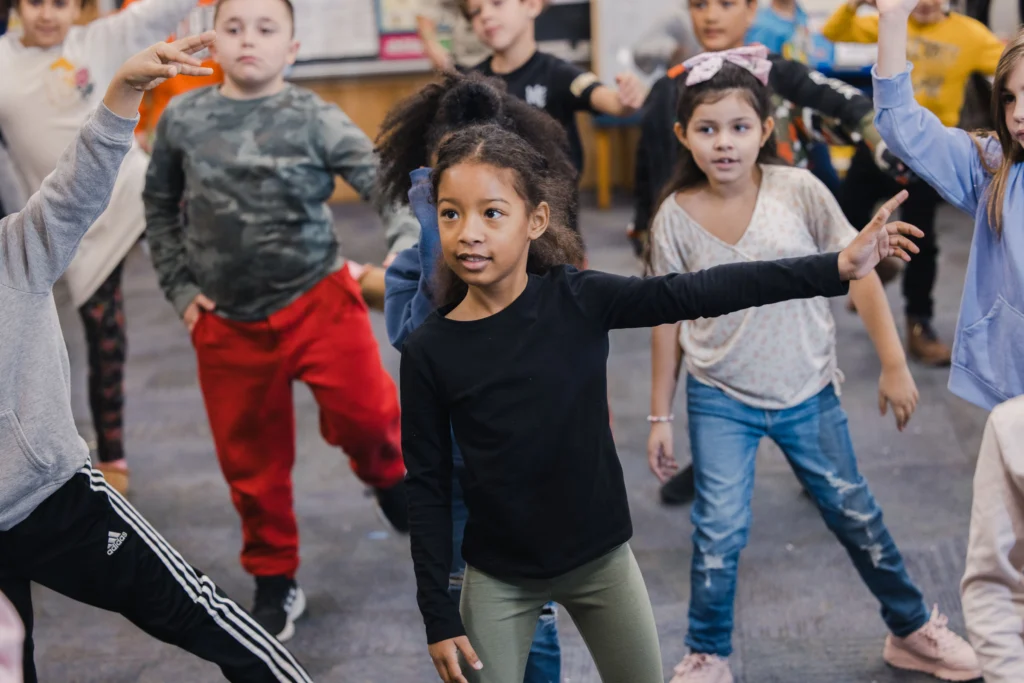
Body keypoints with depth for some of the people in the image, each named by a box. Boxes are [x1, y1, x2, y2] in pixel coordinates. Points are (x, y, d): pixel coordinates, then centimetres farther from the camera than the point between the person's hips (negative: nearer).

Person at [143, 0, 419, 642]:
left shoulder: (314, 118, -8)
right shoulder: (182, 119, 0)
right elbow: (161, 205, 13)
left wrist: (407, 247, -27)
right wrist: (180, 287, 7)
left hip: (317, 299, -2)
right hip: (226, 320, 3)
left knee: (361, 413, -22)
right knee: (251, 459, 10)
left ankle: (387, 472, 15)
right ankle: (275, 581, 31)